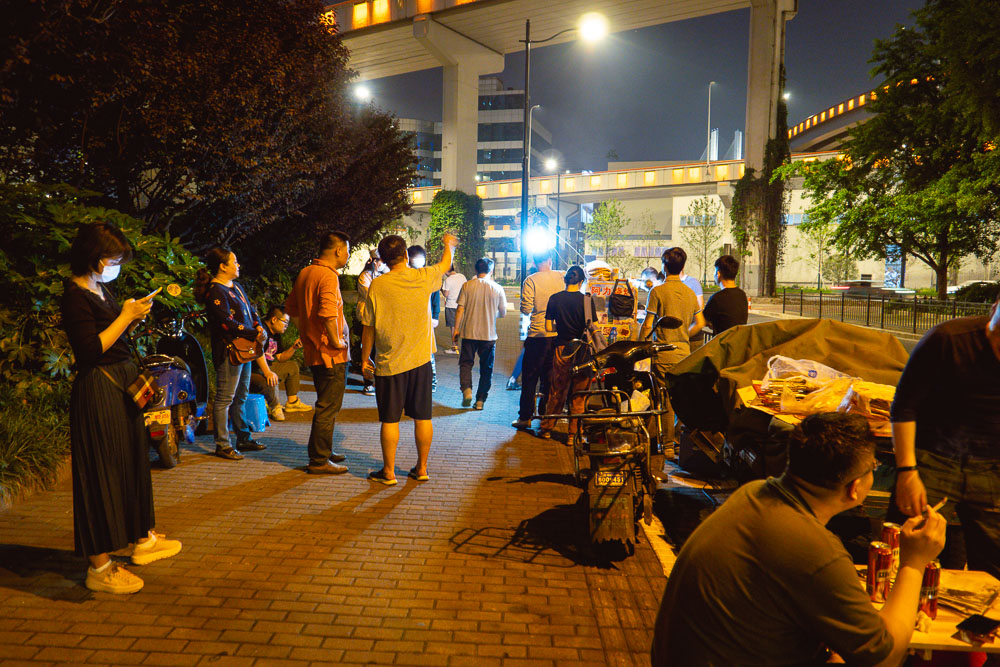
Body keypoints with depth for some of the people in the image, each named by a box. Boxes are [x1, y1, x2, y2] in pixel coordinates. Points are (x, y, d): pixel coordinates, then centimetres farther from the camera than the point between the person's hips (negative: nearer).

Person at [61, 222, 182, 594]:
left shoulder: (102, 290, 12)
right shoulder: (76, 297, -16)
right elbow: (92, 349, -23)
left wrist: (133, 315, 5)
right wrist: (127, 317, -18)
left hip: (123, 385, 10)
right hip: (99, 392, -10)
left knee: (133, 462, 18)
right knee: (102, 472, -3)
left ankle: (143, 539, 34)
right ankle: (99, 569, 8)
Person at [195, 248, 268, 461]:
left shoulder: (236, 286, 16)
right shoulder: (215, 291, -14)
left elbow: (250, 310, 21)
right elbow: (227, 323, -21)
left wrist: (259, 326, 1)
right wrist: (254, 334, -18)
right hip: (228, 350, -10)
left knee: (241, 396, 17)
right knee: (225, 398, -4)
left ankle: (244, 438, 26)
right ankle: (222, 445, 3)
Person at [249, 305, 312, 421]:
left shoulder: (276, 335, 14)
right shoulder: (262, 330, -18)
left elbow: (280, 358, 19)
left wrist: (293, 347, 2)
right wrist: (268, 372, -40)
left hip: (266, 368, 11)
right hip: (251, 372, -11)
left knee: (293, 366, 16)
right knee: (270, 382, -38)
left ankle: (292, 402, 16)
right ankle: (274, 407, -5)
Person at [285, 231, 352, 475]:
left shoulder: (304, 273, 11)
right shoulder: (328, 276, -18)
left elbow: (291, 306, 20)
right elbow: (328, 313, -31)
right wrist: (336, 341, -19)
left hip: (314, 351, 10)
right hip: (331, 354, -10)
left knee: (326, 405, 21)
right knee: (328, 407, -1)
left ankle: (324, 451, 30)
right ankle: (319, 460, 6)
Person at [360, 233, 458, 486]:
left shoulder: (377, 286, -10)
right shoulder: (424, 278, -3)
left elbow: (368, 329, -5)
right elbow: (446, 264, 19)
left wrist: (365, 358, 8)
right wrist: (448, 243, 40)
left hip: (389, 363, -2)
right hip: (421, 360, 3)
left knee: (390, 420, 6)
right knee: (422, 417, 11)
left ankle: (389, 472, 14)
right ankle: (421, 469, 21)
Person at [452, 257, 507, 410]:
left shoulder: (467, 286, -4)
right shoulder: (497, 289, -1)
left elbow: (460, 309, -5)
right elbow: (503, 313, 6)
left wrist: (456, 330, 4)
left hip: (469, 333, 0)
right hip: (489, 334, 1)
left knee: (466, 363, 12)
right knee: (486, 369, 10)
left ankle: (467, 389, -10)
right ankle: (480, 400, 10)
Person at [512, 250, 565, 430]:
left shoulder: (531, 280, -9)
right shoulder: (562, 277, 1)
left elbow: (526, 309, -12)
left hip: (538, 335, -3)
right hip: (559, 334, 4)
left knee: (529, 377, 5)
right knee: (550, 377, 13)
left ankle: (525, 417, 6)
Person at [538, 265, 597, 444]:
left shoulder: (554, 299, -2)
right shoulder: (587, 300, -8)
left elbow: (548, 327, 1)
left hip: (562, 349, 2)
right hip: (581, 351, -2)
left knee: (556, 392, 16)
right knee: (578, 395, 7)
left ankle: (547, 428, 25)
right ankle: (573, 434, 10)